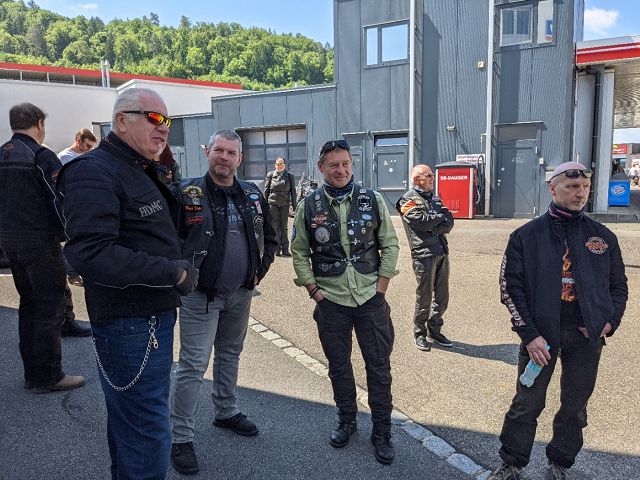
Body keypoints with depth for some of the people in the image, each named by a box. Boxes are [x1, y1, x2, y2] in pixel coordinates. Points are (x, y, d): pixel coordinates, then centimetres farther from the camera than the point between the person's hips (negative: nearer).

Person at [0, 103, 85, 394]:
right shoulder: (41, 156, -13)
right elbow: (60, 201, -17)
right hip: (40, 242, -8)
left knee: (28, 305, 16)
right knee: (50, 309, 0)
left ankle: (32, 375, 23)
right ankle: (49, 377, 7)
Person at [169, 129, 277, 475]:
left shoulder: (252, 195, 5)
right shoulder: (185, 193, -11)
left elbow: (268, 238, 16)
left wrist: (259, 271, 8)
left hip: (240, 294, 6)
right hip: (200, 295, -5)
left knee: (230, 355, 20)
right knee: (193, 365, -3)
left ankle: (226, 412, 40)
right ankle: (181, 438, 10)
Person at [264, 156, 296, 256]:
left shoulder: (289, 176, 7)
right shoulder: (270, 175, 5)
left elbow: (293, 191, 7)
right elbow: (266, 190, 7)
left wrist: (294, 205, 2)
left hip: (285, 204, 1)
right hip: (273, 203, -1)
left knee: (284, 227, 6)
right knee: (274, 226, -2)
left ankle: (285, 249, 10)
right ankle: (277, 249, 2)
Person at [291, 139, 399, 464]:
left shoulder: (372, 200, -1)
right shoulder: (309, 206, -2)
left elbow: (390, 245, 3)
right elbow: (299, 253, 4)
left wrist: (381, 287, -3)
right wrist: (314, 290, -2)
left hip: (370, 298, 0)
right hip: (330, 301, 1)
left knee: (379, 366, 5)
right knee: (338, 365, 14)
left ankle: (382, 432, 22)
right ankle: (346, 421, 35)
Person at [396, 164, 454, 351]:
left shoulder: (435, 198, 20)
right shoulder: (408, 200, -2)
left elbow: (449, 222, 8)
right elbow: (422, 222, -17)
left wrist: (434, 229, -11)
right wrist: (441, 216, 0)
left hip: (442, 252, 7)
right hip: (423, 253, -7)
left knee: (442, 296, 11)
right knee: (424, 297, 0)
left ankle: (434, 330, 26)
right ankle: (420, 334, 15)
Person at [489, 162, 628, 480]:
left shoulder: (603, 237, 6)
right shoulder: (526, 236, -2)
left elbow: (618, 285, 14)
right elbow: (510, 287, -5)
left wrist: (611, 321, -2)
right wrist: (529, 334, -11)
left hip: (587, 335, 3)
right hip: (540, 332, -2)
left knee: (575, 406, 13)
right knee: (527, 404, 6)